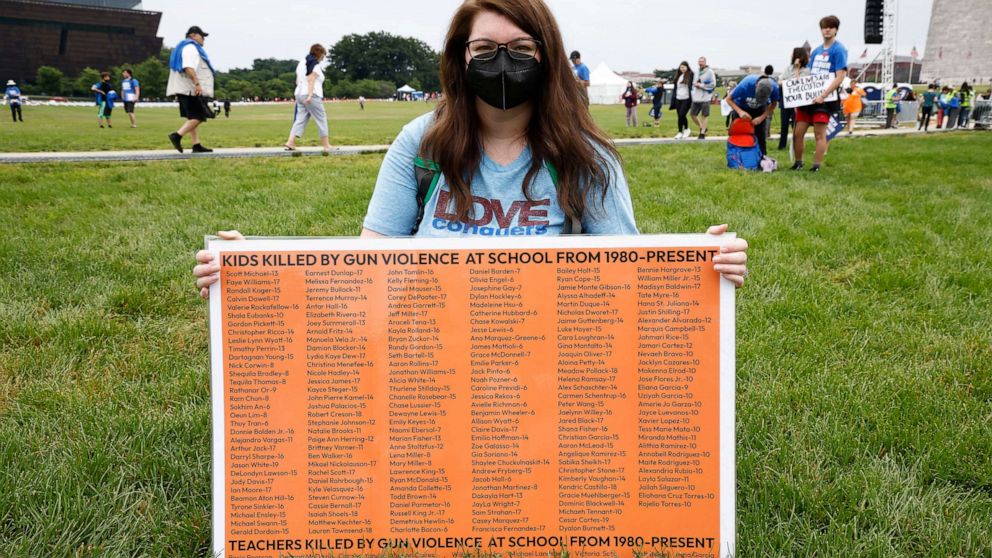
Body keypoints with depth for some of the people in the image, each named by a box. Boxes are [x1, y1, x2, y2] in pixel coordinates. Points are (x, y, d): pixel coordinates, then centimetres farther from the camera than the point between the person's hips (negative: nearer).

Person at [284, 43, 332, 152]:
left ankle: (290, 142, -6)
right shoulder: (315, 65, -8)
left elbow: (297, 81, 21)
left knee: (300, 119, 7)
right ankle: (327, 146, 2)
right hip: (312, 95, -8)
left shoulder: (302, 62, 18)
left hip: (299, 93, 8)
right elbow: (311, 80, -19)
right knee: (321, 119, 0)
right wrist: (310, 95, -25)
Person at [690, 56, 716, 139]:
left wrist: (701, 85, -13)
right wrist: (695, 84, -1)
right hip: (696, 98, 7)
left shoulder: (710, 72, -5)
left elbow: (713, 84, -11)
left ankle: (702, 133, 3)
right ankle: (702, 128, 26)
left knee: (705, 116, -2)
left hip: (705, 98, -7)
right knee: (693, 114, 8)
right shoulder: (697, 72, 15)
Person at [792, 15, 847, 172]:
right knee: (798, 132, 5)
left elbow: (840, 77, -15)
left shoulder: (839, 50, -7)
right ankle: (798, 162, 19)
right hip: (808, 96, 6)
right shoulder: (816, 51, 14)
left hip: (825, 98, -6)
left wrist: (822, 95, -22)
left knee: (819, 134, -5)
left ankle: (816, 166, 2)